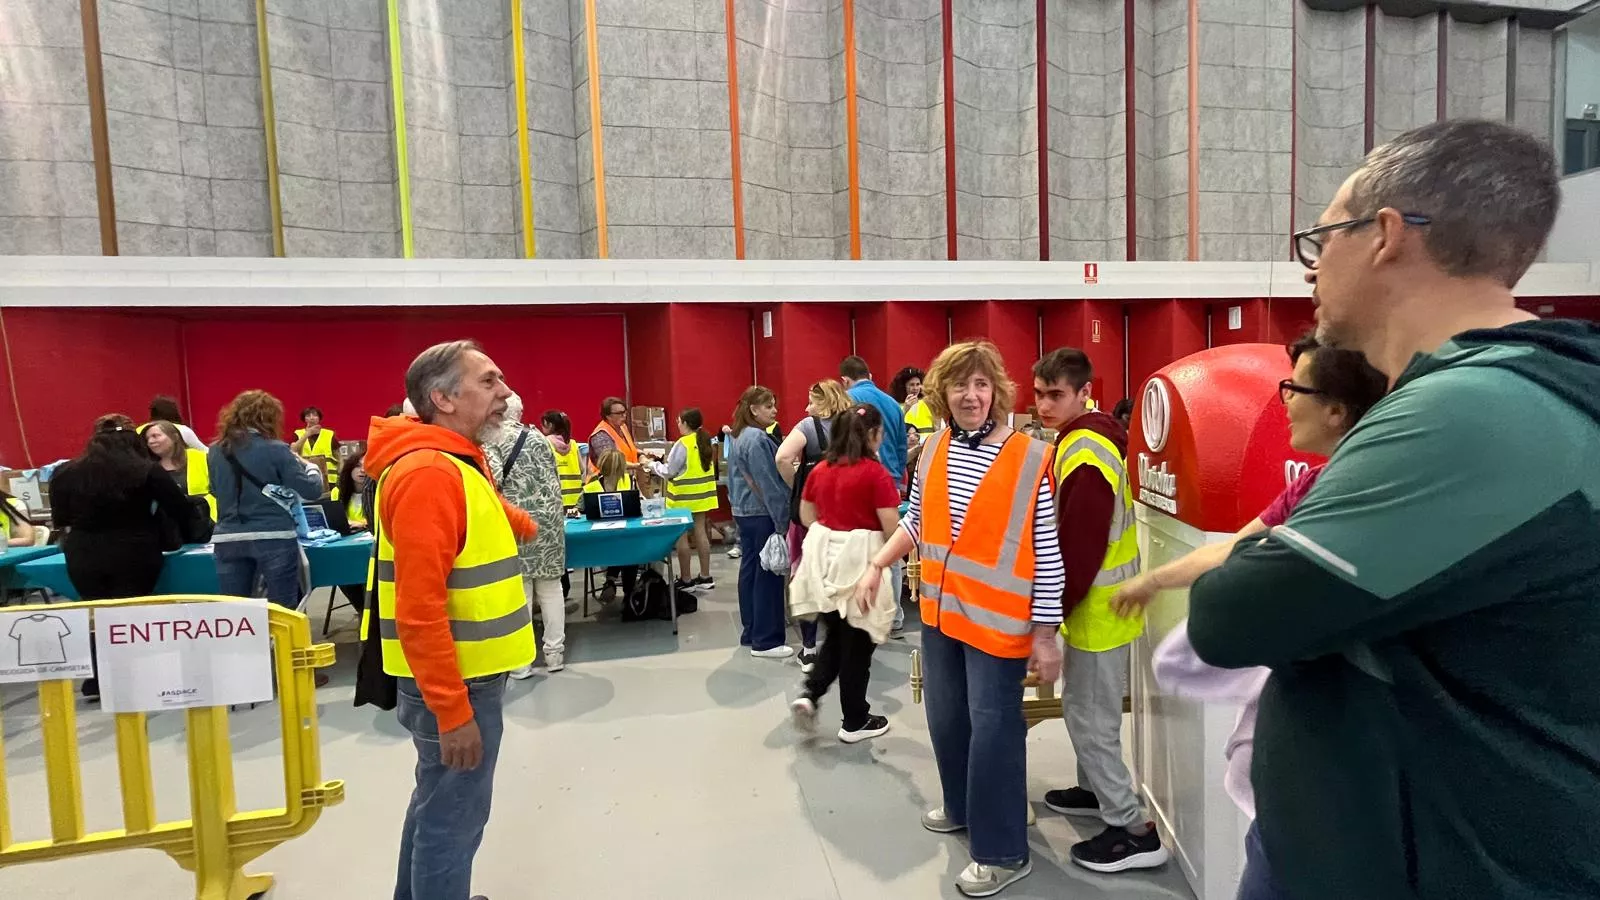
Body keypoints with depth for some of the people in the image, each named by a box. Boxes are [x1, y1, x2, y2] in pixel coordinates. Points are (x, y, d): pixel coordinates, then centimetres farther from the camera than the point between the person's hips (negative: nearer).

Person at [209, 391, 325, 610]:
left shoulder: (215, 451, 7)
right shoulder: (275, 450, -7)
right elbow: (312, 491, -7)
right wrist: (312, 468, 11)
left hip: (227, 539, 5)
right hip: (274, 537, -4)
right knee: (283, 613, 1)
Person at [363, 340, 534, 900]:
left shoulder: (458, 462, 7)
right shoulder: (428, 473, -23)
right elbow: (419, 609, -27)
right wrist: (453, 711, -25)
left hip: (464, 673, 10)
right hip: (454, 682, -10)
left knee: (436, 804, 24)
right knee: (453, 818, 4)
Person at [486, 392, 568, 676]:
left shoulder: (488, 442, -3)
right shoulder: (538, 437, 9)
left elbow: (493, 480, -18)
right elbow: (553, 480, 11)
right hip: (546, 519, 3)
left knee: (518, 591, 2)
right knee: (550, 588, 9)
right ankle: (554, 653, 15)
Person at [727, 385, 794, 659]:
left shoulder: (741, 437, 13)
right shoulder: (758, 439, -17)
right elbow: (768, 483, -19)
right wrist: (782, 517, -16)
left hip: (744, 511, 10)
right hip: (762, 514, -10)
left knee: (750, 570, 14)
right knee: (767, 575, -4)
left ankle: (750, 632, 22)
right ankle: (765, 641, 1)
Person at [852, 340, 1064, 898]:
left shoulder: (1030, 459, -15)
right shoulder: (932, 452, 2)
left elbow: (1047, 553, -13)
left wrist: (1045, 633, -11)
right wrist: (876, 565, 10)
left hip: (998, 620, -6)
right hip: (940, 611, 6)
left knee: (993, 729, 3)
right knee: (946, 718, 20)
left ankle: (1004, 852, 22)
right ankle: (962, 807, 44)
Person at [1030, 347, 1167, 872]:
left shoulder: (1085, 455, -25)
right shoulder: (1082, 439, 8)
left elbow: (1080, 549, -26)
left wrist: (1051, 611, -16)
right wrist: (1062, 604, 16)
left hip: (1096, 609, -10)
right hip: (1094, 603, 10)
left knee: (1090, 720, 1)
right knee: (1081, 709, 22)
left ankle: (1133, 831, 13)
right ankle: (1097, 791, 38)